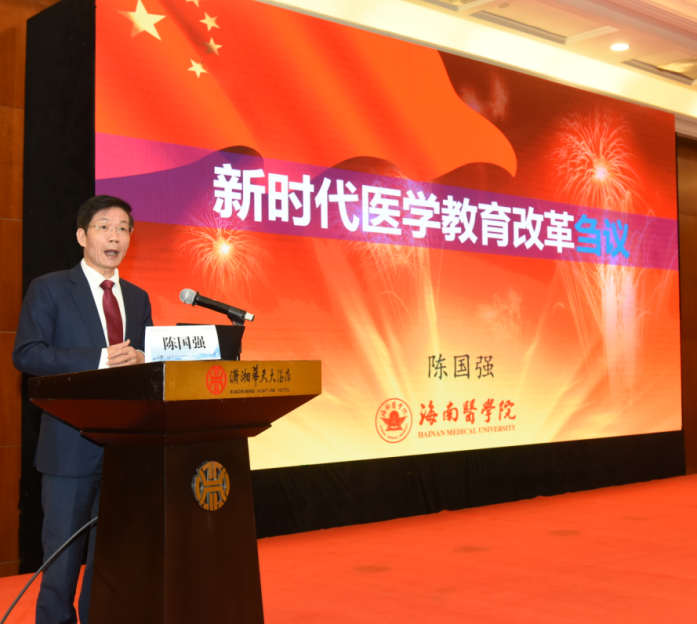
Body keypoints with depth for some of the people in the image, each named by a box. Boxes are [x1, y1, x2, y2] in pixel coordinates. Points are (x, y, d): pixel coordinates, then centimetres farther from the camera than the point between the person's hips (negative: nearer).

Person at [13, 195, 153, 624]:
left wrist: (140, 361, -10)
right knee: (63, 554, 2)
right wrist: (100, 360, -20)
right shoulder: (49, 289, 0)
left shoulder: (138, 298, 15)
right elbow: (26, 354, -10)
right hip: (72, 444, -4)